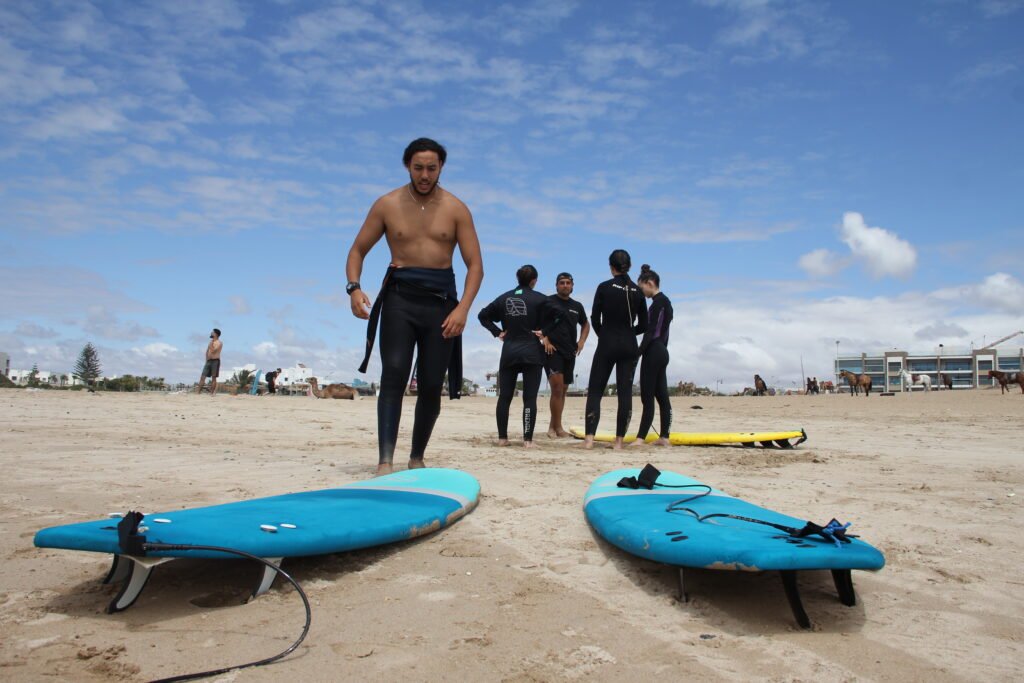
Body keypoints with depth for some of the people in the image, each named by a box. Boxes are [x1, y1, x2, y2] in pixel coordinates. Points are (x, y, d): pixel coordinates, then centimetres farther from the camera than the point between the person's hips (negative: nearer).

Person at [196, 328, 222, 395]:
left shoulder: (219, 343, -6)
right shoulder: (211, 342, 17)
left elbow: (213, 350, -18)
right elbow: (207, 351, 21)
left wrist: (211, 343, -14)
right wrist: (207, 360, 11)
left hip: (215, 361, -7)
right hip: (208, 361, 7)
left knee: (214, 377, -2)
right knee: (202, 376, -1)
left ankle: (211, 393, 1)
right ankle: (198, 391, -3)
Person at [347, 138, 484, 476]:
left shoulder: (456, 209, 3)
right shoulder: (387, 205, 4)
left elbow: (475, 264, -1)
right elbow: (358, 250, 9)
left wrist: (463, 308, -15)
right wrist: (354, 288, -11)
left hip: (440, 299, 1)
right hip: (399, 296, 0)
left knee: (431, 385, 2)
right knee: (394, 374, -16)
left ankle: (417, 458, 20)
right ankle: (385, 462, -20)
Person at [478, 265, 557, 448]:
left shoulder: (504, 298, 9)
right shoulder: (539, 299, -2)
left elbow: (483, 315, 9)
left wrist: (498, 332, 9)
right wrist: (544, 333, -5)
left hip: (508, 352, 3)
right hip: (532, 352, -3)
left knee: (504, 397, 8)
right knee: (530, 398, -1)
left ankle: (502, 437, 9)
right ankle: (528, 439, -5)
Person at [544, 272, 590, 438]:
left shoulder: (577, 306, 14)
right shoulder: (548, 302, -2)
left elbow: (585, 324, 28)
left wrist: (582, 341, 13)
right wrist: (544, 338, -14)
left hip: (570, 353, 6)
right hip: (553, 350, -6)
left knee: (563, 391, 9)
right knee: (557, 387, -17)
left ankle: (553, 427, 19)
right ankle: (558, 428, -12)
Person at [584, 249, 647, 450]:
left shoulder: (604, 287, -5)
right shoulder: (637, 291, 4)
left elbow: (595, 318, -3)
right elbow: (643, 326, 7)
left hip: (607, 344, -3)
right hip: (629, 347, 3)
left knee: (595, 391, 3)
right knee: (625, 393, 4)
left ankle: (590, 438, -6)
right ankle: (619, 440, 4)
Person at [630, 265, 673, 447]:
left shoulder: (658, 301, -11)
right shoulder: (666, 302, 18)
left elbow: (651, 330, -18)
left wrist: (638, 352, -19)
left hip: (653, 352, -10)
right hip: (662, 352, 10)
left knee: (647, 397, -9)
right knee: (662, 396, 8)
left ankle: (640, 438, -9)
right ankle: (664, 437, 10)